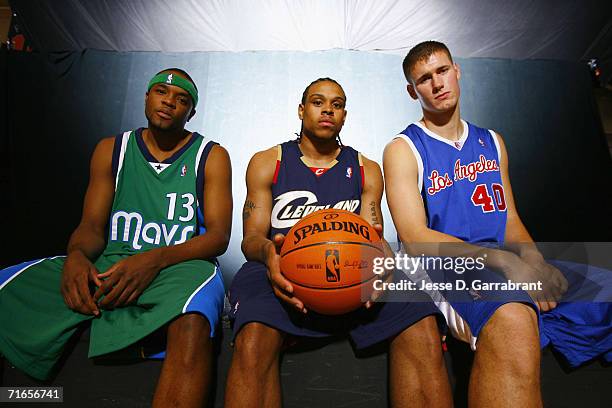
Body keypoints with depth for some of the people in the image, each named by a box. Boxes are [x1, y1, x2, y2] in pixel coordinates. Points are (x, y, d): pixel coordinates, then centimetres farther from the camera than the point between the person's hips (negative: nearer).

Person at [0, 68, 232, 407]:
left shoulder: (211, 156, 5)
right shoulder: (111, 150, 15)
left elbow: (219, 235, -4)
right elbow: (92, 227, 10)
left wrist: (155, 259, -22)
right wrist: (76, 256, -15)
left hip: (179, 265, -3)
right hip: (109, 265, 4)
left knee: (192, 322, -39)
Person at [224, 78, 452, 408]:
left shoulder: (366, 170, 17)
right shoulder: (266, 163, 13)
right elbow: (252, 235, 5)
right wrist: (267, 252, -22)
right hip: (285, 272, -1)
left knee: (421, 325, -28)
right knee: (253, 338, -36)